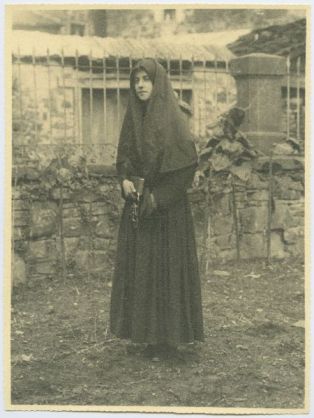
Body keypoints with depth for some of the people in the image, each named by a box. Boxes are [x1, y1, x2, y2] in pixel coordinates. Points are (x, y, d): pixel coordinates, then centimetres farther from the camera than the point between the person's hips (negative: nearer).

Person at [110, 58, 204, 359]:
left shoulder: (172, 118, -9)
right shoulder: (133, 118, 10)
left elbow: (188, 162, -14)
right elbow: (123, 156, 17)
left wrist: (158, 196, -16)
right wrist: (125, 180, -4)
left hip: (168, 206, -6)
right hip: (137, 202, 6)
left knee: (165, 264, -3)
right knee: (138, 265, 7)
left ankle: (168, 335, 7)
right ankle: (145, 330, 16)